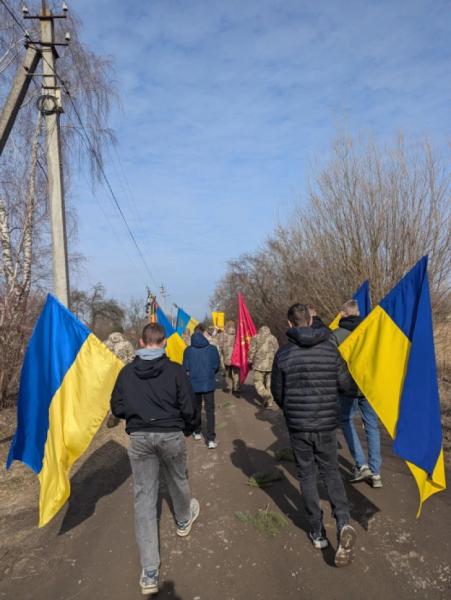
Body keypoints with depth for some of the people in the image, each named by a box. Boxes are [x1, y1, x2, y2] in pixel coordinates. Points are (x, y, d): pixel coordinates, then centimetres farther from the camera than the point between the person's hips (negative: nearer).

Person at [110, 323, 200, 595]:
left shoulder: (127, 371, -4)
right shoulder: (175, 370, -11)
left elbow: (117, 408, 3)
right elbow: (188, 407, -9)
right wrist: (187, 429, 11)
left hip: (139, 438, 1)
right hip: (171, 435, -1)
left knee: (144, 496, 7)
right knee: (178, 481, 25)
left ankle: (150, 572, 7)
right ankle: (184, 520, 54)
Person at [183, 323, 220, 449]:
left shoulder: (188, 350, -9)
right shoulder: (212, 349, -10)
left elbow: (185, 368, -3)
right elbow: (217, 366, -3)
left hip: (194, 383, 1)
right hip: (208, 383, -1)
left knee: (196, 408, 20)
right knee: (210, 410, 5)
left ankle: (197, 432, 36)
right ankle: (211, 439, -1)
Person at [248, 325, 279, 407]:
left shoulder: (256, 338, 1)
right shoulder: (273, 338, 10)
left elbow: (252, 351, -3)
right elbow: (277, 352, 10)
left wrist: (250, 362, 8)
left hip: (259, 364, -4)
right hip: (271, 365, 4)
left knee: (258, 382, 2)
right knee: (269, 383, 13)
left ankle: (266, 395, -20)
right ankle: (269, 401, 14)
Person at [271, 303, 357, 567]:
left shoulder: (284, 353, -9)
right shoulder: (331, 348, -6)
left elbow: (277, 392, -1)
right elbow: (347, 385, -4)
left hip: (298, 425, -1)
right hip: (327, 423, 1)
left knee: (307, 475, 15)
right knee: (331, 471, 18)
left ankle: (318, 532, 23)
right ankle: (344, 522, -2)